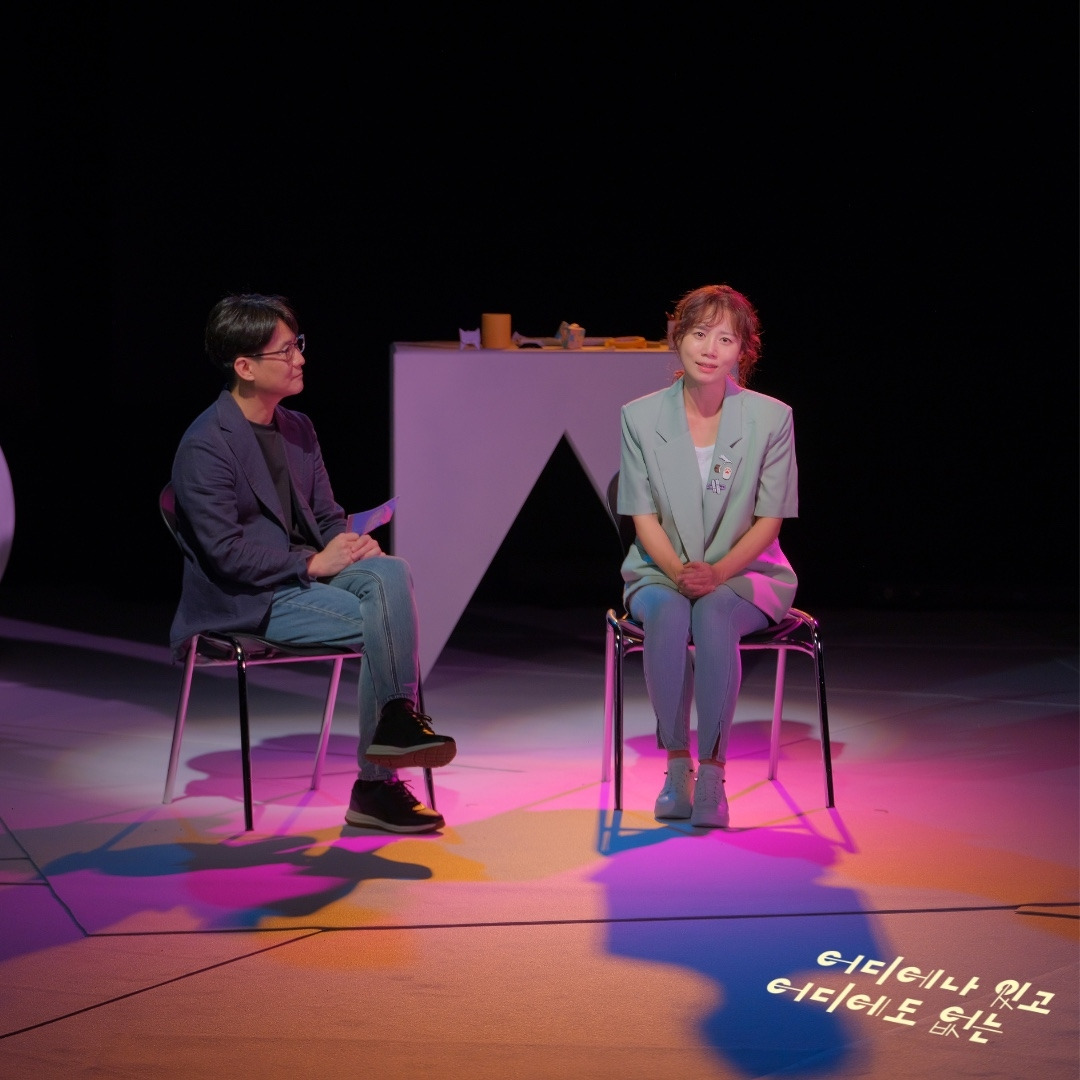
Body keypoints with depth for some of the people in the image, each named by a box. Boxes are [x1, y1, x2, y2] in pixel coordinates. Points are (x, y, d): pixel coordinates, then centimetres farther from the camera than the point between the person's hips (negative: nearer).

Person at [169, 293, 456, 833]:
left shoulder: (298, 429, 14)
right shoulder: (204, 447, -12)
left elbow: (327, 515, 19)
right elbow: (225, 552, -17)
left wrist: (351, 543, -6)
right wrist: (312, 563, -19)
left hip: (306, 572, 7)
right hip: (248, 600, -7)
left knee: (391, 573, -26)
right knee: (380, 624, -25)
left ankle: (398, 720, -28)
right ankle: (375, 785, -17)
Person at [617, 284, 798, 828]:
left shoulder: (771, 418, -3)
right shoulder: (640, 416, 0)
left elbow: (769, 520, -3)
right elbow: (643, 517, -1)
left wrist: (717, 572, -19)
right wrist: (678, 571, -20)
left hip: (745, 574, -1)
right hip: (660, 572, 1)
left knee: (714, 614, -35)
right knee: (667, 614, -35)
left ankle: (712, 773, -29)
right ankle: (676, 766, -23)